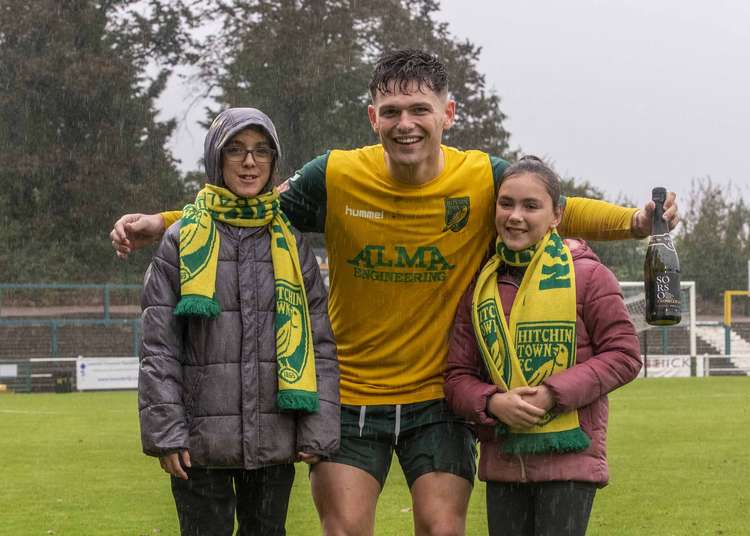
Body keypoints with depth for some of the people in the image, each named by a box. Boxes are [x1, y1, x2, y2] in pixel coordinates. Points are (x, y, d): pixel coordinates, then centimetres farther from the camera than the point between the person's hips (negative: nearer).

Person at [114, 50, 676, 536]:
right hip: (350, 395, 0)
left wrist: (634, 221, -12)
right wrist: (159, 224, -6)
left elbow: (557, 209, 6)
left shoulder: (485, 180, -9)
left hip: (440, 396, 0)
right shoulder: (335, 177, -10)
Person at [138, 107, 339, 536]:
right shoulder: (181, 241, 1)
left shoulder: (291, 245, 7)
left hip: (276, 441, 2)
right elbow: (158, 346, -1)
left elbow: (320, 343, 6)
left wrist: (318, 431, -2)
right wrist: (164, 430, -9)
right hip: (201, 441, -2)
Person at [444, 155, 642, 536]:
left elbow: (624, 354, -6)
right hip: (502, 461, 5)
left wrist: (554, 394, -16)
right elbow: (458, 376, 9)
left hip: (569, 460, -5)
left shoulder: (586, 276, -4)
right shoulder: (480, 286, 8)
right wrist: (493, 403, -13)